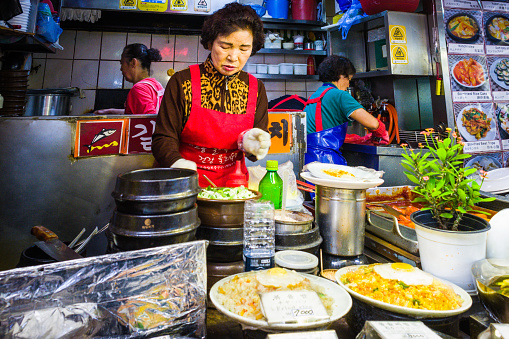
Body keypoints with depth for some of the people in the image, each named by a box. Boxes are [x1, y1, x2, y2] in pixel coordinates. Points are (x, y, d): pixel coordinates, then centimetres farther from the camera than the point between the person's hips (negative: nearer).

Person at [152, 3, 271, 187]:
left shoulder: (256, 89, 4)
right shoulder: (182, 82, -4)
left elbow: (258, 150, 7)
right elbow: (163, 138, -3)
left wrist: (249, 144, -16)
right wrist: (178, 163, -23)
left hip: (234, 182, 2)